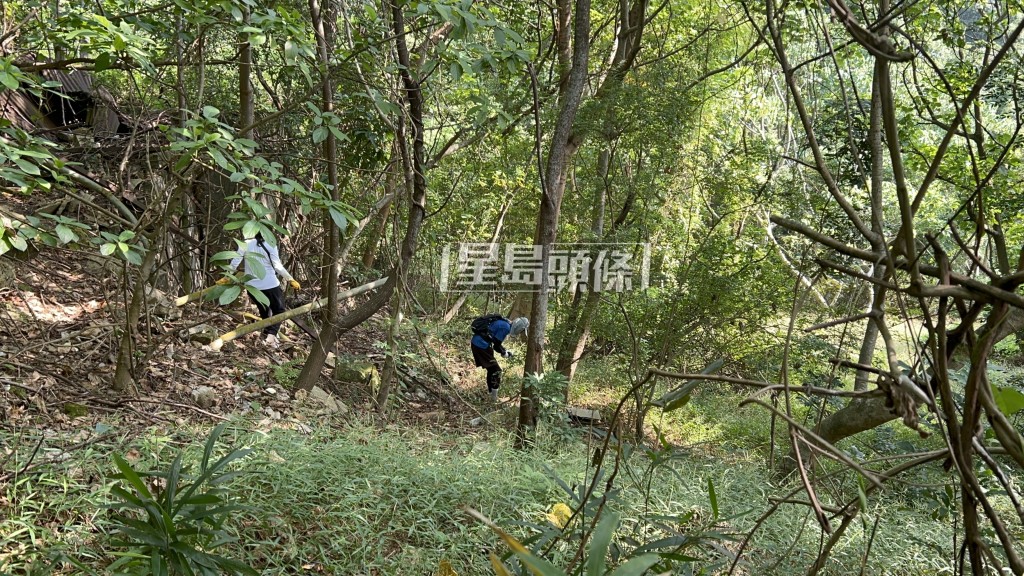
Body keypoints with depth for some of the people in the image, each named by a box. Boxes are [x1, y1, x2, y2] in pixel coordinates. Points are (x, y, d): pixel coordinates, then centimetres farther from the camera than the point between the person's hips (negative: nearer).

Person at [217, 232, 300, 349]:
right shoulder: (270, 245, -9)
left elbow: (234, 263, 0)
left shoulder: (246, 244, -1)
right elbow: (278, 266, -14)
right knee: (279, 310, 10)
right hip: (270, 285, -4)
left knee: (264, 311, 24)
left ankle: (266, 334, 20)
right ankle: (271, 335, -10)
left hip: (251, 286, 4)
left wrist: (227, 277, 12)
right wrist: (291, 280, -9)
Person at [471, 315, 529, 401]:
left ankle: (490, 391, 37)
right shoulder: (506, 327, -17)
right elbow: (496, 346, -13)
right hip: (481, 345, -10)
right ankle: (494, 397, 4)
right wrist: (504, 353, 4)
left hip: (476, 342, 10)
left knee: (491, 368, 23)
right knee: (496, 370, -2)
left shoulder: (504, 323, 13)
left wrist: (505, 350, 14)